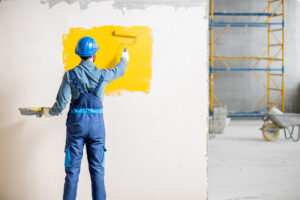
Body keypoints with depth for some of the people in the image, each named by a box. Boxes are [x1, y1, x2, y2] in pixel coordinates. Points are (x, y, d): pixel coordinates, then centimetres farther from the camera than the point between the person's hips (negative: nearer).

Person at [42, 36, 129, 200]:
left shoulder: (70, 75, -6)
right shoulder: (102, 75, -1)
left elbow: (61, 103, -8)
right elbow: (118, 71, 22)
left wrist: (50, 112, 14)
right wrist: (124, 60, 45)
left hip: (76, 124, -1)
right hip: (96, 125, 1)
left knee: (72, 170, 4)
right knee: (97, 170, 7)